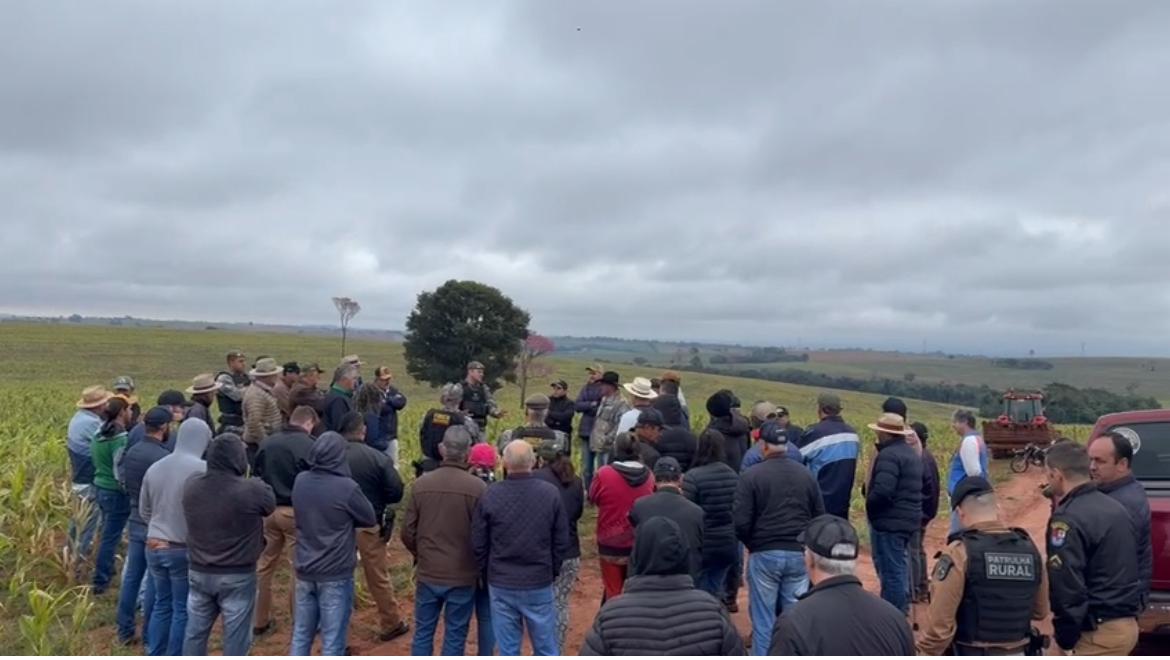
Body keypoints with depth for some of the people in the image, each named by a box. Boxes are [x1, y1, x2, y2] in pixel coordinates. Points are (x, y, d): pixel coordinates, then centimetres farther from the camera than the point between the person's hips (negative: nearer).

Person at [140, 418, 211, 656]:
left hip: (154, 546, 6)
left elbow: (144, 511, 15)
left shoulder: (154, 468, 5)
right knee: (183, 609, 6)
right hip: (185, 549, -6)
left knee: (162, 604, 17)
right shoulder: (201, 469, -18)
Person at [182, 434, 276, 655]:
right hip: (237, 576, -5)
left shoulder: (191, 486, -6)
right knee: (235, 636, 8)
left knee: (195, 631, 19)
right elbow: (271, 504, -3)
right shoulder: (251, 490, -22)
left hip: (198, 572, 5)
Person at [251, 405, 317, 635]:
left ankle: (260, 621, 27)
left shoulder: (266, 443, 4)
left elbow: (256, 477, 10)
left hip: (268, 510, 6)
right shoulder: (309, 445, -14)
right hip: (296, 512, -5)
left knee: (264, 566, 17)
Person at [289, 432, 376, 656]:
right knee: (332, 642, 5)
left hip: (305, 571, 6)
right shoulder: (346, 487, -20)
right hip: (335, 574, -5)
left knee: (301, 635, 18)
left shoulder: (300, 482, -2)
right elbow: (370, 519, -6)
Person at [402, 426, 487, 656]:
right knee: (455, 637, 11)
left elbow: (408, 532, 0)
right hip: (463, 576, -3)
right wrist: (478, 565, 10)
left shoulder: (420, 484, -7)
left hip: (427, 573, 3)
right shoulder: (478, 488, -17)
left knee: (423, 632, 17)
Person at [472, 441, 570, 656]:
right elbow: (561, 542, -3)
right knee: (546, 649, 12)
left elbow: (478, 544, -1)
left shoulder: (490, 495, -10)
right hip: (540, 584, 0)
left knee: (508, 650, 11)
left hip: (501, 585, 0)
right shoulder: (551, 493, -10)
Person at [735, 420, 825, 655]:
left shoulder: (751, 475, -10)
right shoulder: (806, 474, 4)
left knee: (764, 618, 6)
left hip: (764, 554, -3)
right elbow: (820, 517, 8)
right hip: (799, 554, 4)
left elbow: (741, 522, -12)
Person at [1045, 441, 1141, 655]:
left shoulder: (1068, 519, -19)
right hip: (1128, 623, 10)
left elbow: (1066, 586, -21)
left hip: (1100, 630, -10)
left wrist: (1065, 635, -10)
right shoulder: (1115, 508, 10)